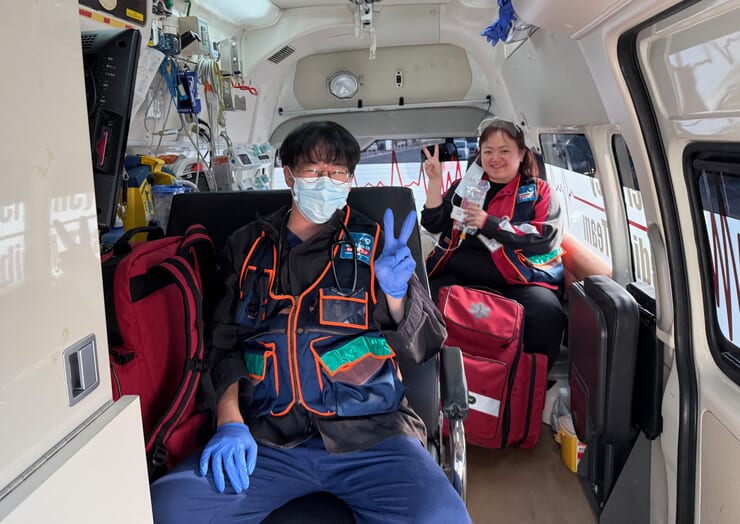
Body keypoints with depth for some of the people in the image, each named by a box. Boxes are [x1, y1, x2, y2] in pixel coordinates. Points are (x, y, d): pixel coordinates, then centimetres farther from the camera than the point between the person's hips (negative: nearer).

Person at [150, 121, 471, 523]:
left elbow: (423, 346, 9)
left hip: (368, 432, -1)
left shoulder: (374, 243, 11)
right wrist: (229, 421, -4)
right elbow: (223, 343, 12)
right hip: (265, 439, 2)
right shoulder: (247, 245, 16)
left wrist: (395, 293, -10)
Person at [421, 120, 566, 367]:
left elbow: (546, 237, -5)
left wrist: (489, 223, -10)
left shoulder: (537, 191, 11)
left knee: (546, 312, -33)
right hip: (459, 277, 3)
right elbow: (433, 224, 14)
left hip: (519, 280, -2)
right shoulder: (465, 185, 21)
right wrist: (435, 181, 2)